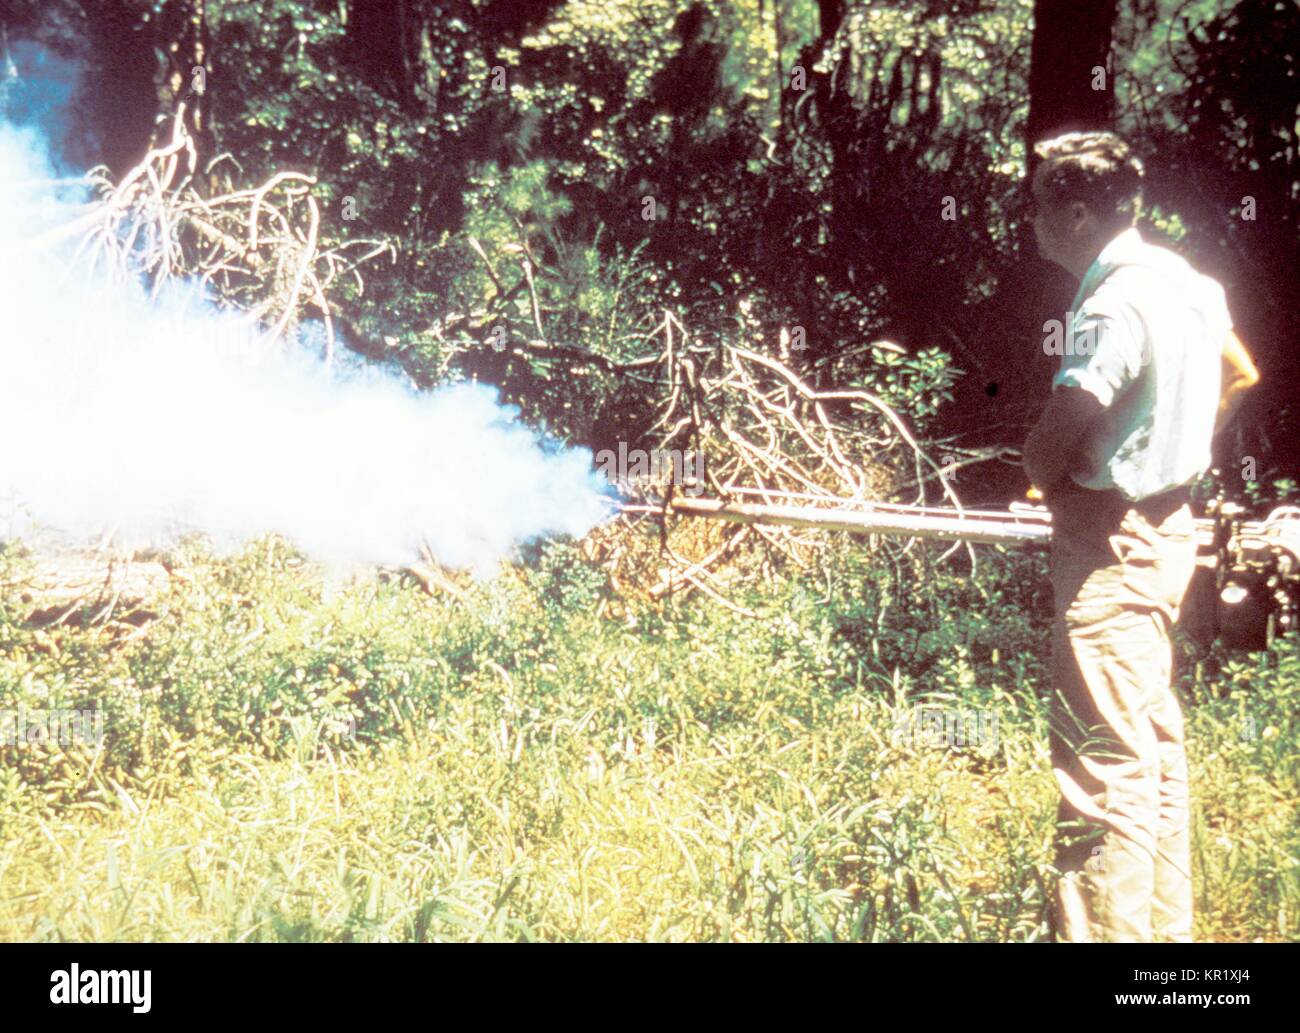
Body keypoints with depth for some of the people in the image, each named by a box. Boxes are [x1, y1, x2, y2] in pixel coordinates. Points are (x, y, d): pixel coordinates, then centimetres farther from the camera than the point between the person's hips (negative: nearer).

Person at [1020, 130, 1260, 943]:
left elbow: (1050, 448, -25)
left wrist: (1046, 479, -3)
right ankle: (1167, 922, 27)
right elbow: (1240, 376, 23)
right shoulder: (1185, 282, 8)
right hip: (1170, 529, 10)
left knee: (1104, 758, -6)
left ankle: (1108, 929, -2)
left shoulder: (1113, 306, -21)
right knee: (1156, 740, 17)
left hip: (1111, 543, -10)